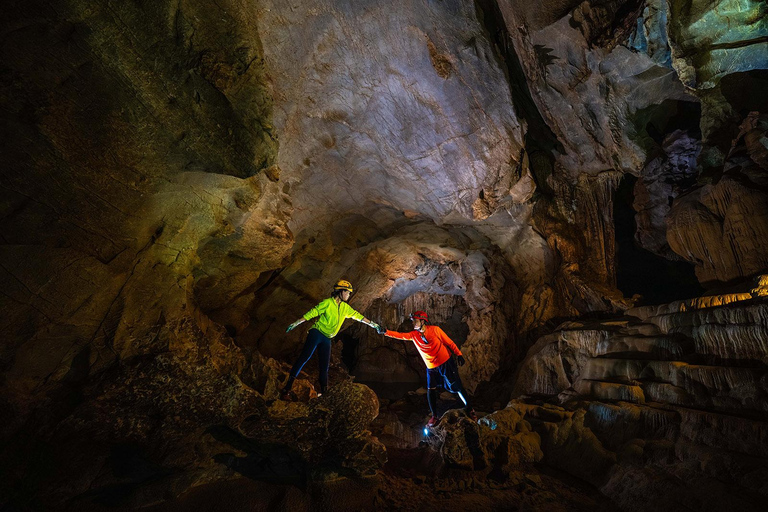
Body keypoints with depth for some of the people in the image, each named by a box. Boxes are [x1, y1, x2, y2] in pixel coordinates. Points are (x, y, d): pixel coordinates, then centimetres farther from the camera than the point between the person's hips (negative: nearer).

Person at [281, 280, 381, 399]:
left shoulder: (345, 307, 14)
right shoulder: (328, 303, -7)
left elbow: (358, 316, 19)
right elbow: (311, 314, -9)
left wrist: (374, 324, 19)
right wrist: (295, 324, -14)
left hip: (327, 340, 6)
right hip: (316, 334, -6)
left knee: (324, 367, 3)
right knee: (304, 357, -15)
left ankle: (323, 390, 9)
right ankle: (288, 386, -13)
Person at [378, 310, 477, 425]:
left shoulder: (435, 329, -14)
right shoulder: (413, 335, -3)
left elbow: (449, 342, -6)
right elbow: (400, 335, -15)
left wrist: (459, 354, -5)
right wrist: (385, 332, -28)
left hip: (446, 363, -4)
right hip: (431, 368, 4)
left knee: (457, 387, 5)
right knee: (431, 392, 6)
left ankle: (469, 409, 26)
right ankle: (434, 416, 26)